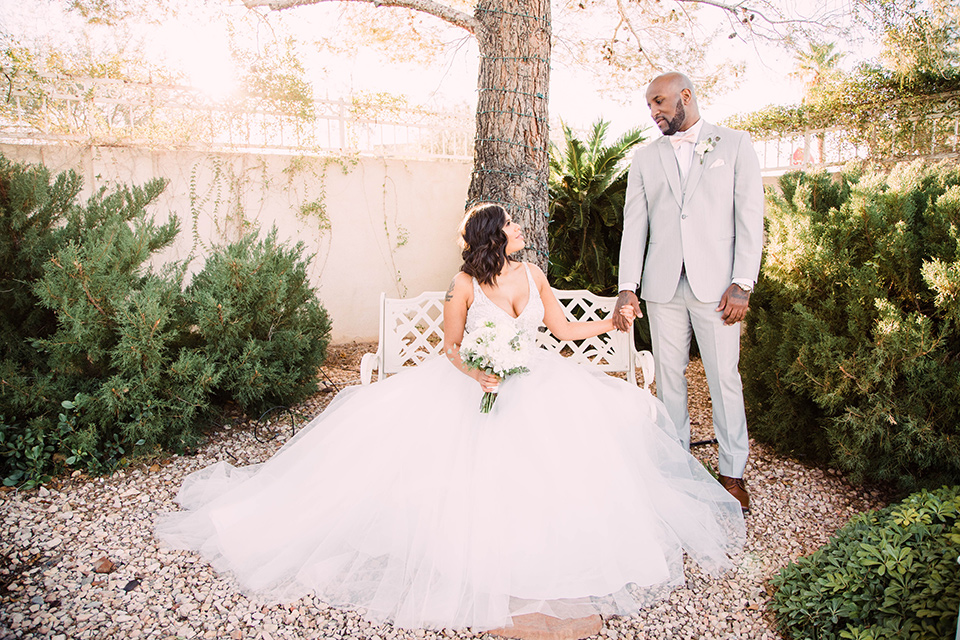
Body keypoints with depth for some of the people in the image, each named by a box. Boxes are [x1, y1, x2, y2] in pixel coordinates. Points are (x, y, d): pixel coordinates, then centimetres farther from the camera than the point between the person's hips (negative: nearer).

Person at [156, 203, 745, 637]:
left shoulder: (534, 276, 5)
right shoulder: (466, 285, -8)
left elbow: (562, 327, 14)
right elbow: (451, 344, -3)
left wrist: (612, 322, 10)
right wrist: (475, 372, -22)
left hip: (535, 383, 4)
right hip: (478, 386, -3)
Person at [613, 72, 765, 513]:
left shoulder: (735, 145, 6)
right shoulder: (645, 158, 13)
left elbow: (750, 217, 0)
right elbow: (634, 225, 8)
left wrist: (742, 283, -9)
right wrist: (627, 287, -2)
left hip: (716, 284, -2)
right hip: (662, 285, 3)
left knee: (724, 378, 1)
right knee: (668, 376, 8)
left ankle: (732, 472, 16)